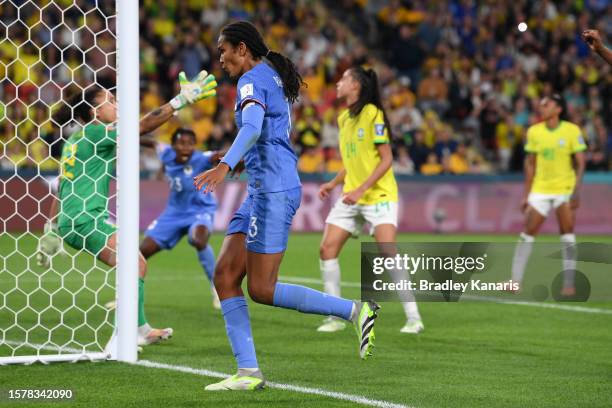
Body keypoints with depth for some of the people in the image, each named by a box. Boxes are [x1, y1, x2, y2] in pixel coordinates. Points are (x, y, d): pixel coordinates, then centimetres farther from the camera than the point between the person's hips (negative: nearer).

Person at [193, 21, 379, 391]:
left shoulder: (253, 79, -10)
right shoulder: (273, 77, 19)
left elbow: (252, 128, -29)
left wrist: (226, 166, -43)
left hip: (274, 191, -10)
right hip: (264, 192, 10)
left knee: (261, 290, -8)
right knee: (225, 276, 3)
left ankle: (356, 311, -3)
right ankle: (248, 373, -1)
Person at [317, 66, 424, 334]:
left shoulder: (372, 114, -11)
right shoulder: (343, 118, 13)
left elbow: (386, 159, -15)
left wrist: (361, 189, -21)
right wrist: (334, 183, 10)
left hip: (379, 195, -8)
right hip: (352, 197, 8)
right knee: (327, 249, -4)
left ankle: (413, 318, -12)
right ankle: (336, 316, 5)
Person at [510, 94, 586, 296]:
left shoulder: (572, 131, -7)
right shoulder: (534, 132, 3)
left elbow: (580, 163, -7)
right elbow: (530, 164, 9)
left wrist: (576, 191, -18)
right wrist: (526, 195, 7)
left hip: (565, 189, -3)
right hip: (540, 189, 3)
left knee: (567, 234, -7)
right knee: (527, 233, -2)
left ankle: (569, 283, -3)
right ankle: (516, 281, 2)